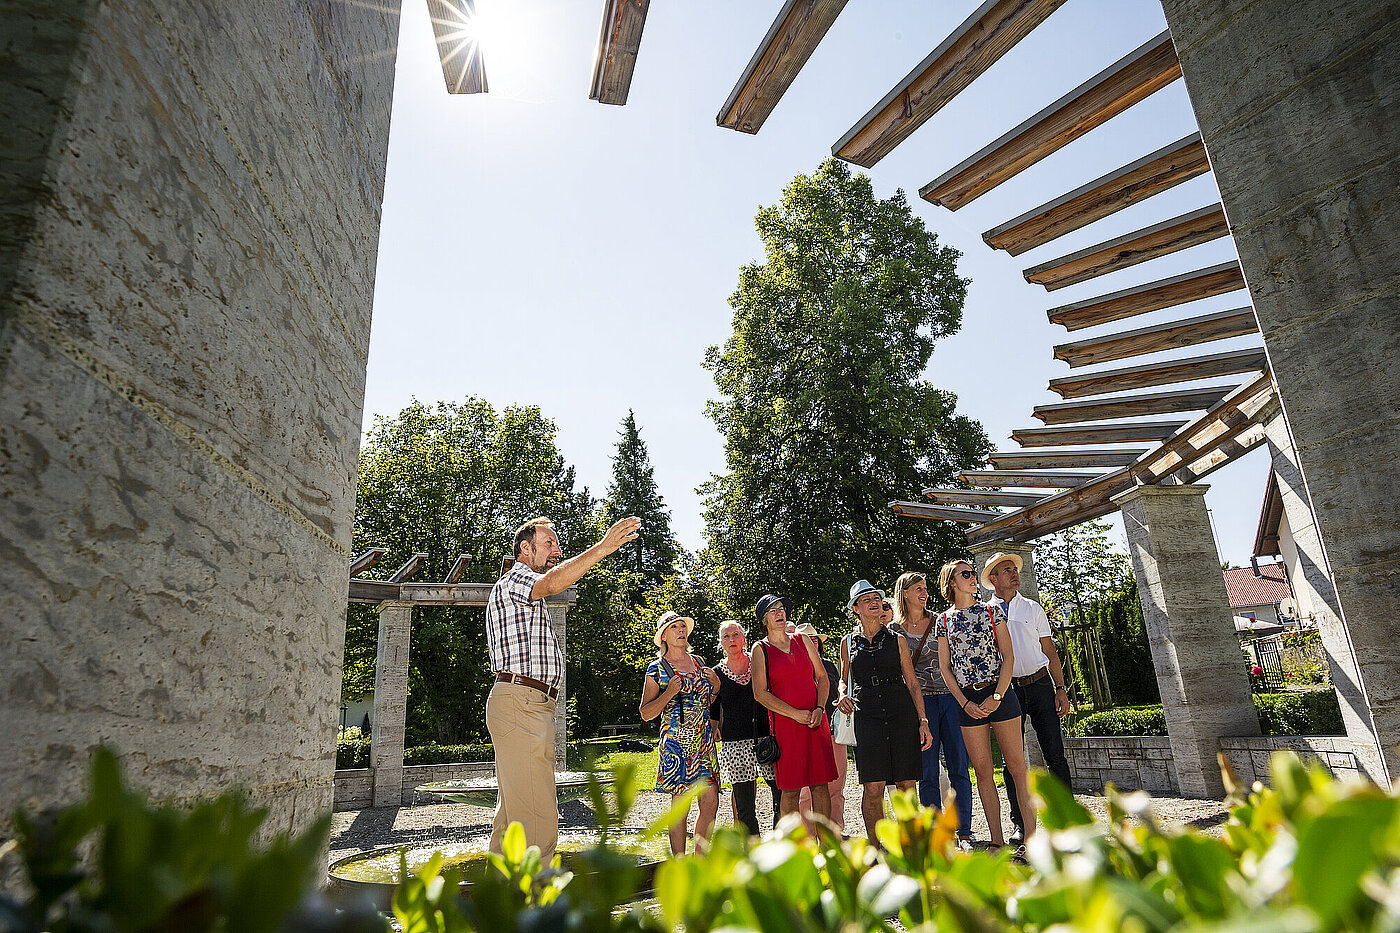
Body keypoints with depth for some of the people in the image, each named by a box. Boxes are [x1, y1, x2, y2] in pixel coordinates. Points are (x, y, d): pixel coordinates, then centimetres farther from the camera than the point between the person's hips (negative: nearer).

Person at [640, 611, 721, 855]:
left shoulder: (698, 662, 15)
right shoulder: (657, 668, 0)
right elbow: (645, 713, -3)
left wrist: (716, 684, 10)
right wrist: (669, 693, -14)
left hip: (704, 740, 5)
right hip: (676, 741, -5)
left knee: (711, 801, -1)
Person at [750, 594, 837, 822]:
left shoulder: (802, 640, 11)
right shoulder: (760, 649, 1)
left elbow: (822, 677, 12)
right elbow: (760, 693, -5)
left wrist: (819, 709, -4)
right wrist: (796, 714, -11)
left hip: (816, 720, 3)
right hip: (784, 723, -3)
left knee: (820, 784, 4)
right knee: (790, 789, -1)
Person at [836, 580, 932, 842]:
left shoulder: (896, 640, 9)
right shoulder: (849, 642, 10)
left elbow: (912, 682, 9)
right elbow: (844, 678, 22)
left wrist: (923, 721, 1)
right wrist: (843, 696, 0)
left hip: (902, 712, 1)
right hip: (867, 715, 0)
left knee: (906, 785, 0)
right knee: (873, 787, -6)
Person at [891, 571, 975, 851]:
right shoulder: (894, 630, 5)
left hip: (950, 697, 1)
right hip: (920, 702, -1)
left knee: (959, 768, 1)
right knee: (928, 773, 2)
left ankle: (964, 833, 10)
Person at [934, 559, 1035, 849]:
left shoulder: (992, 612, 5)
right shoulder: (943, 620, 6)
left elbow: (1008, 656, 0)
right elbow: (944, 666, 5)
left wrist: (997, 696, -11)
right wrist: (965, 703, -5)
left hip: (999, 693, -1)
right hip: (967, 700, 1)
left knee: (1016, 765, -1)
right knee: (982, 770, 5)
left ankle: (1031, 834, 6)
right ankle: (997, 842, 12)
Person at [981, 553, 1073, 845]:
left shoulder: (1033, 609, 8)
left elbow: (1050, 652, 9)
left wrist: (1061, 689, 1)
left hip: (1040, 684, 1)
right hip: (1006, 689, -1)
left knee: (1055, 753, 1)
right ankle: (1018, 824, 13)